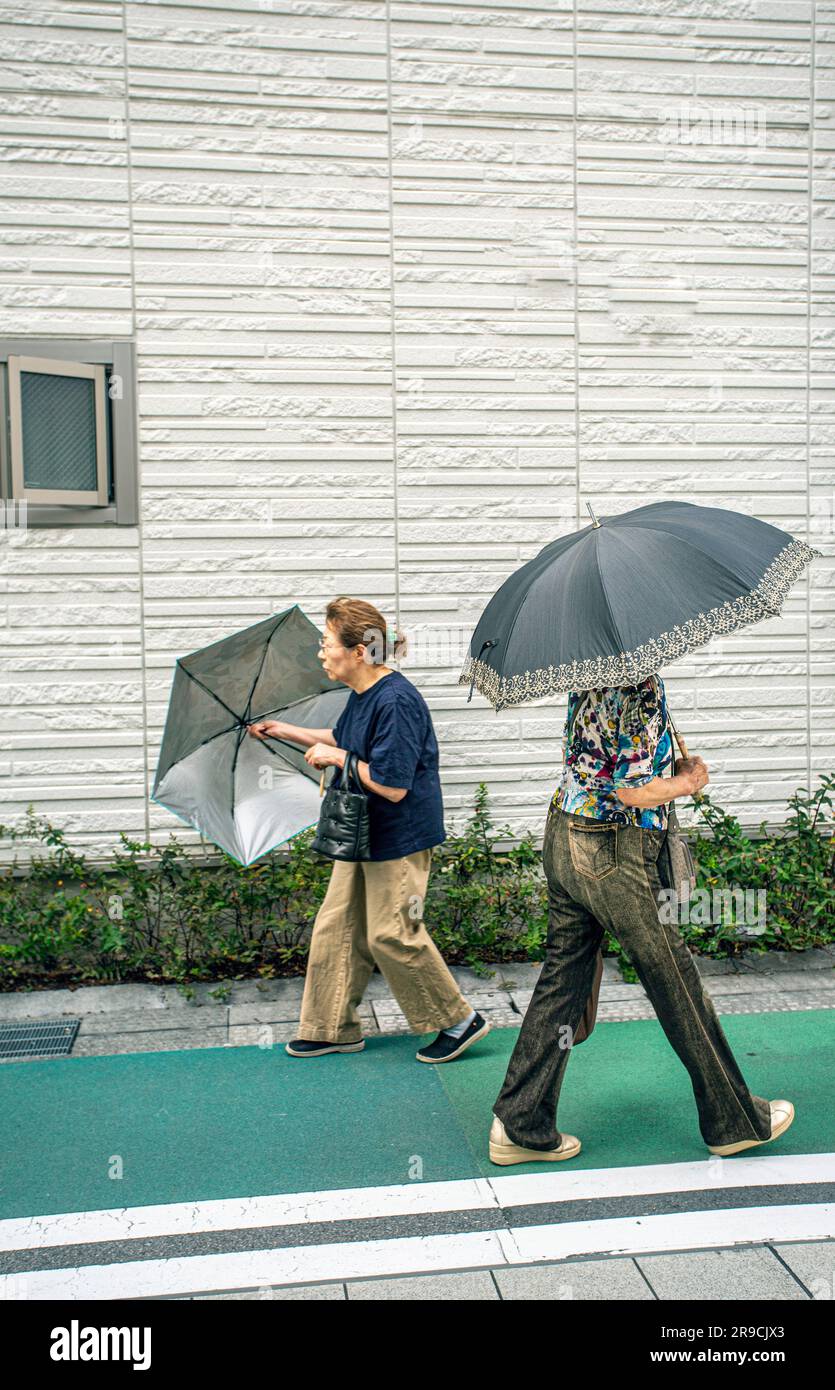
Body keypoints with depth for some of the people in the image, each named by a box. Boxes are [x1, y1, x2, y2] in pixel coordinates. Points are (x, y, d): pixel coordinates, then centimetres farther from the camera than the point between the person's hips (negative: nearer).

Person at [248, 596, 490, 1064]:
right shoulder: (361, 695, 5)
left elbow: (392, 786, -27)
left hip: (400, 838, -10)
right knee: (337, 927, 13)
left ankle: (459, 1021, 16)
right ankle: (335, 1028, 27)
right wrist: (283, 730, 24)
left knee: (392, 935, -2)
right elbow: (342, 739, 26)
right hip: (363, 833, 10)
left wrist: (337, 758, -17)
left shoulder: (396, 701, -25)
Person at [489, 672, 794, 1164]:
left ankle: (520, 1124, 16)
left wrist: (674, 768, 11)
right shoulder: (644, 686, -17)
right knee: (676, 983, 7)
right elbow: (632, 791, -21)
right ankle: (736, 1120, 24)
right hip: (615, 855, -8)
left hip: (562, 840, 8)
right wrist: (687, 781, -2)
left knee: (562, 980, 12)